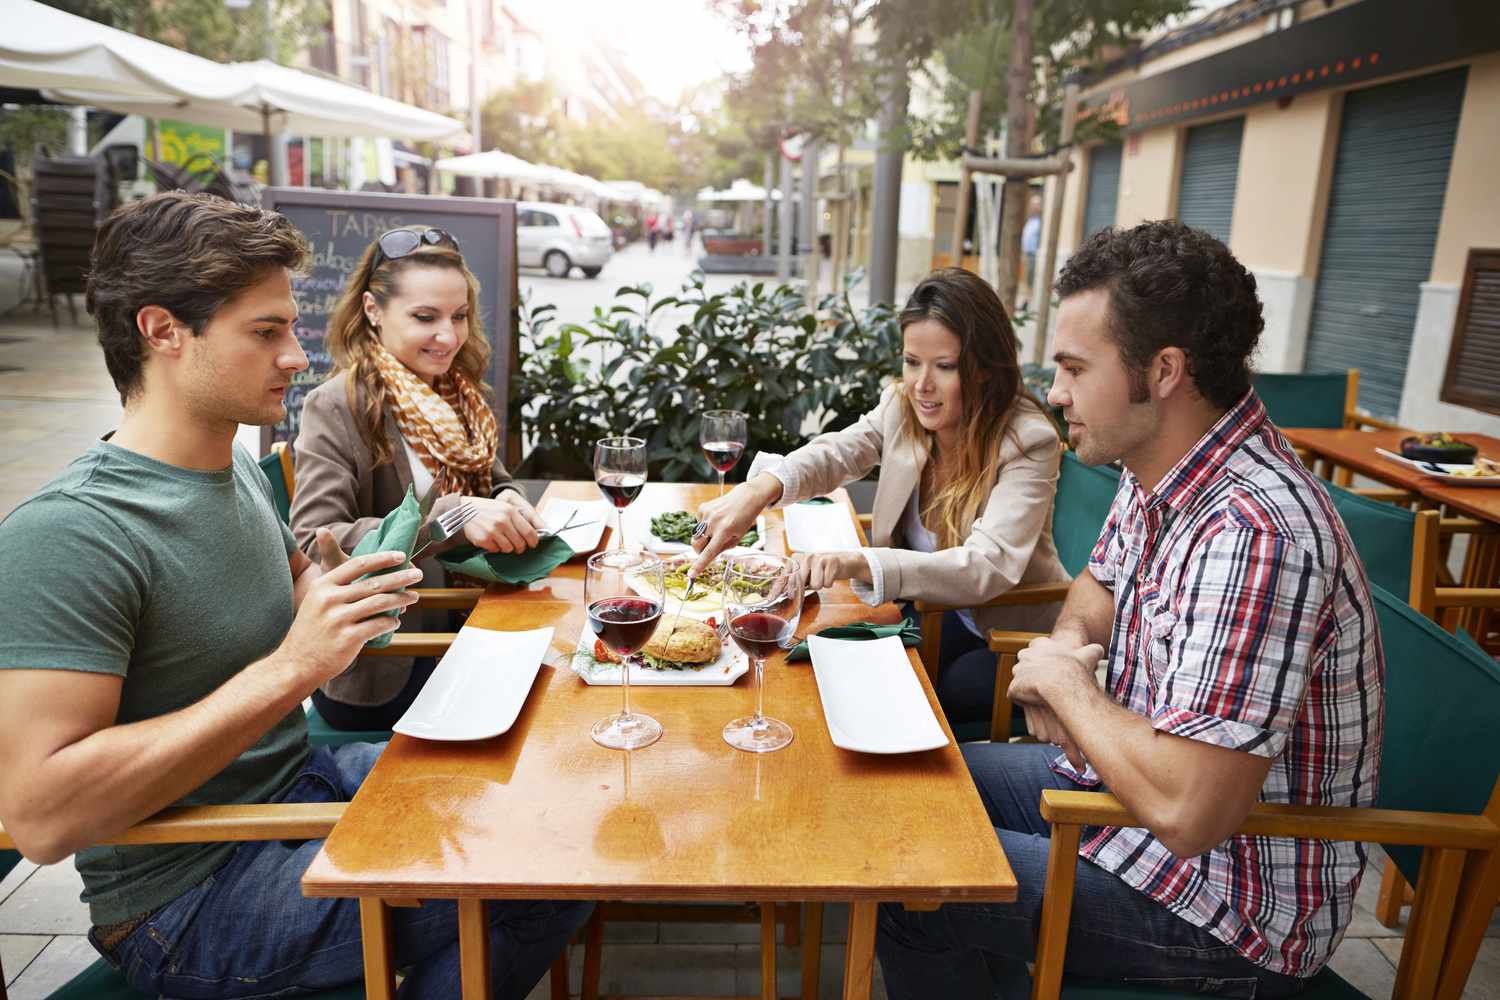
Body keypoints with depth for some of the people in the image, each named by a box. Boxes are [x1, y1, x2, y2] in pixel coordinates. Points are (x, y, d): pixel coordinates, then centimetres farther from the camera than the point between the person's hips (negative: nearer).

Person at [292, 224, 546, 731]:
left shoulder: (458, 394, 9)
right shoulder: (336, 408, -13)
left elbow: (494, 481, 18)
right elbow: (311, 547, -21)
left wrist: (510, 502, -7)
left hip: (462, 631, 7)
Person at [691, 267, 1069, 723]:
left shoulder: (1028, 441, -24)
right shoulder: (902, 404, -5)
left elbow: (990, 565, -35)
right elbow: (835, 453, -15)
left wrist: (859, 563, -51)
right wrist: (759, 489, -39)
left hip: (1011, 636, -5)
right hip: (932, 612, 5)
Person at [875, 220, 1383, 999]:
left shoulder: (1254, 531, -33)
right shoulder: (1158, 468, -2)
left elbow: (1186, 809, -37)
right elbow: (1101, 582, 18)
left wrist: (1063, 680, -20)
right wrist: (1067, 642, -5)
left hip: (1230, 901, -9)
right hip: (1132, 782, 9)